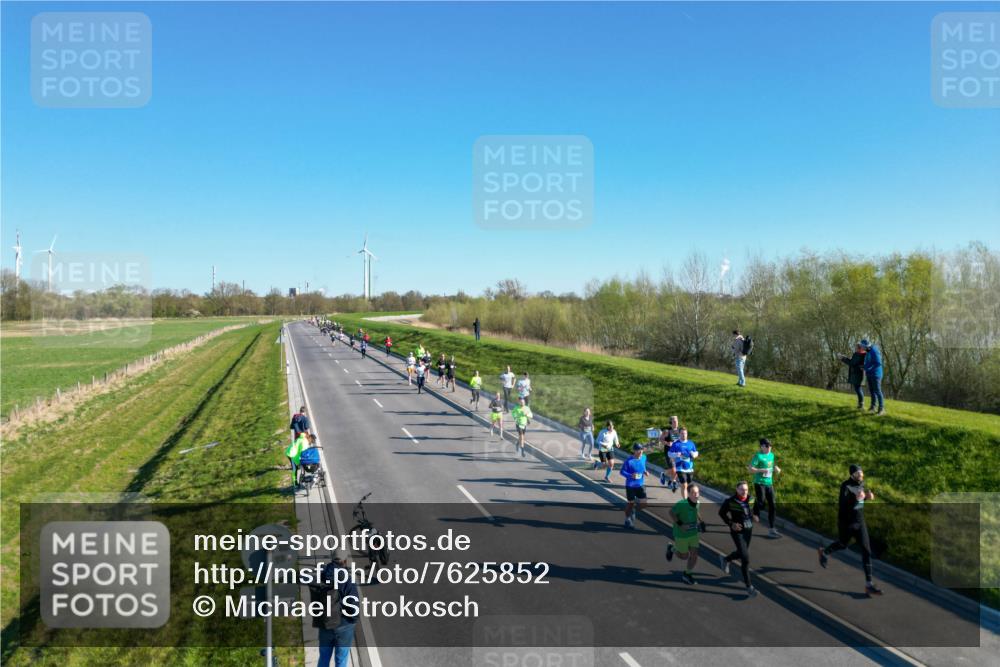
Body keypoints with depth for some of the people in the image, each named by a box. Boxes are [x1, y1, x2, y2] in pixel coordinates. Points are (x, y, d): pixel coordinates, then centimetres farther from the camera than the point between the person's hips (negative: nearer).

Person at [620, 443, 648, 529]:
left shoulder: (644, 457, -2)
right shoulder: (629, 461, -18)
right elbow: (621, 471, -11)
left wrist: (644, 471, -4)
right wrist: (630, 475, -27)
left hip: (641, 484, 4)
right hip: (630, 485, -4)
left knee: (643, 503, -2)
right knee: (631, 503, 7)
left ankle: (634, 511, 31)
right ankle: (627, 520, 29)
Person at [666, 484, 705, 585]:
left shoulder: (697, 503, -7)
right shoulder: (681, 504, -28)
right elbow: (671, 513, -15)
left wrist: (700, 522, 0)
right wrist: (680, 524, -23)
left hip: (693, 533, 5)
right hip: (681, 535, -5)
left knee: (694, 555, 3)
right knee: (684, 556, 9)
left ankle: (687, 574, 26)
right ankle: (672, 548, 38)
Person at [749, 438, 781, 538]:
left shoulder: (771, 455, 10)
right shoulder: (758, 456, -11)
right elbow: (750, 468, -16)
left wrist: (776, 468, 3)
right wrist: (761, 470, -27)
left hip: (769, 483, 6)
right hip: (760, 483, -6)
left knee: (772, 506, 3)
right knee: (761, 503, -12)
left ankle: (771, 530, 8)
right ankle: (755, 512, 25)